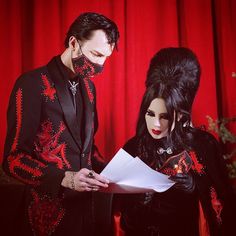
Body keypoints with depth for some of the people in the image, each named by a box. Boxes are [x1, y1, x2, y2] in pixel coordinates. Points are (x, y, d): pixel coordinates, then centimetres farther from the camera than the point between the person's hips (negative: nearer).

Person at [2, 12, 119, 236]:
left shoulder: (88, 86, 9)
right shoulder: (32, 84, -14)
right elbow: (13, 159, -15)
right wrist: (66, 178, -26)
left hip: (88, 206, 7)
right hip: (50, 211, -6)